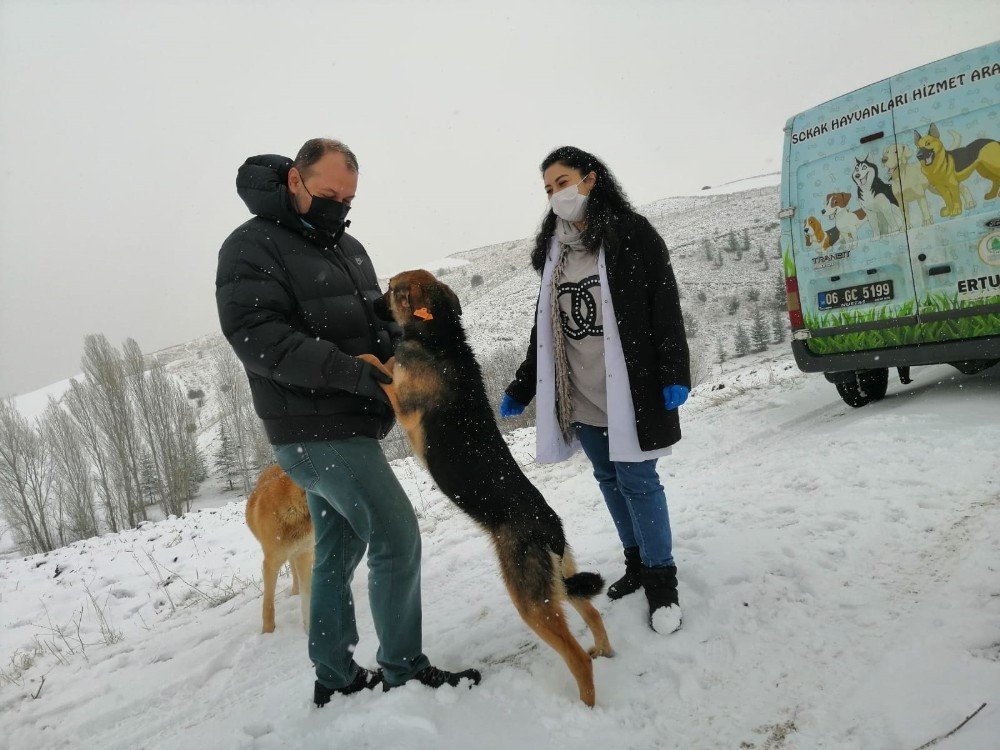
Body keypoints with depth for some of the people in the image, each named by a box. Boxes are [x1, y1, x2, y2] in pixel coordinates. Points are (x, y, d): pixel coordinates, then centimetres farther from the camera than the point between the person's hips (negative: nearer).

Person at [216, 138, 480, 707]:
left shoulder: (347, 247, 16)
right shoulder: (253, 247, -9)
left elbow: (374, 319, 21)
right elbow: (258, 337, -21)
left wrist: (398, 335, -4)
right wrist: (360, 374, -27)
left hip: (347, 428, 9)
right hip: (318, 431, -9)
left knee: (339, 553, 15)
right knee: (396, 535, -8)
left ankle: (336, 677, 28)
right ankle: (404, 672, 8)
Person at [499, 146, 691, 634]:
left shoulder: (631, 233, -3)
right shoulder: (554, 250, 13)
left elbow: (665, 307, -7)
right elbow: (544, 327, 17)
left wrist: (675, 374, -16)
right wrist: (521, 389, 16)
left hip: (627, 388, -5)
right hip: (577, 394, 6)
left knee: (637, 480, -3)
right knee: (609, 479, 13)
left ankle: (661, 582, 12)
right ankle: (637, 563, 30)